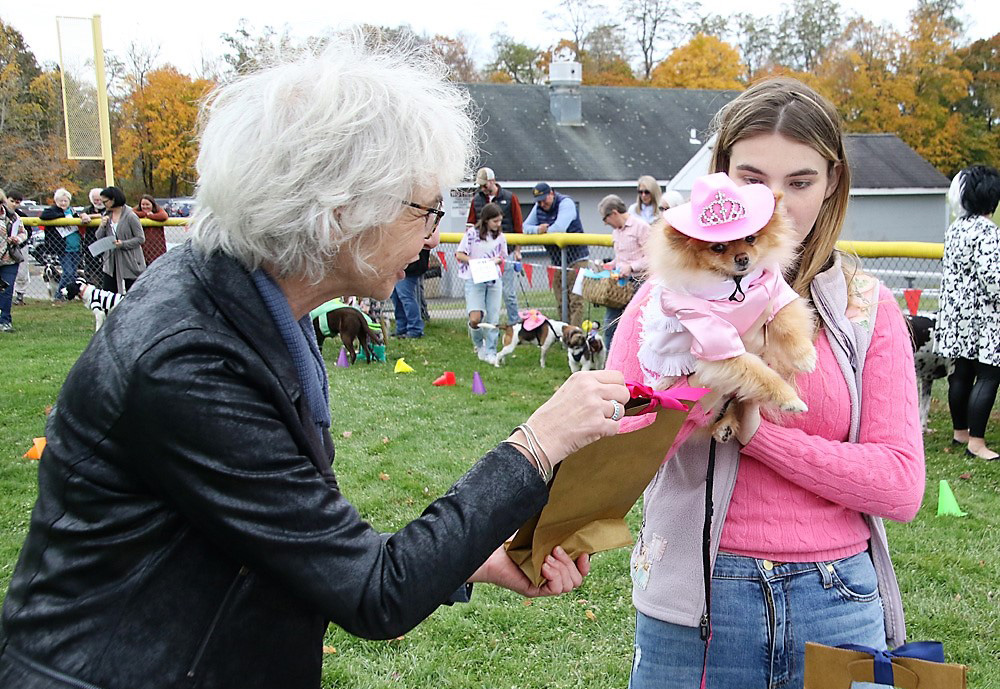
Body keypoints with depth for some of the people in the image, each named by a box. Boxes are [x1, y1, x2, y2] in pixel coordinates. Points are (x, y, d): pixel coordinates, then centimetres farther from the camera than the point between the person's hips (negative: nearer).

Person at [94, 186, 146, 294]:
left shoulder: (130, 216, -11)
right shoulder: (107, 215, 7)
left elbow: (141, 238, -11)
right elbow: (99, 238, 9)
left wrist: (123, 244, -22)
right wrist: (102, 226, -10)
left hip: (130, 261, -6)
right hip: (111, 261, 6)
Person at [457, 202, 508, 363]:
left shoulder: (500, 236, 9)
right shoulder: (472, 233, -4)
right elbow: (459, 254, -3)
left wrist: (496, 261, -5)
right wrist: (479, 262, -14)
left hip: (494, 281, 4)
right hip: (474, 281, -4)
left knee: (493, 319, 1)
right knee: (475, 318, -13)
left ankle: (490, 352, 13)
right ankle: (479, 344, 15)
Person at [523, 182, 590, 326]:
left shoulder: (566, 203, -13)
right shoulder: (538, 208, 9)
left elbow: (559, 228, -26)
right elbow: (526, 227, 9)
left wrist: (545, 231, -6)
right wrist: (538, 230, -12)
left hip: (576, 259, -7)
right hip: (556, 260, 7)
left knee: (575, 301, -11)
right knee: (560, 302, 8)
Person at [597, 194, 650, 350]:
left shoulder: (640, 226, -9)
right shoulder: (616, 231, 16)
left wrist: (631, 267, -22)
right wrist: (609, 266, 11)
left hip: (637, 281, -8)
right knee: (611, 322, 5)